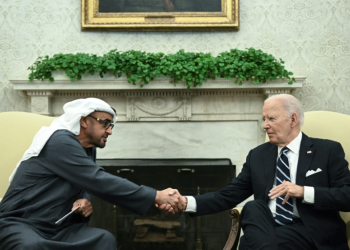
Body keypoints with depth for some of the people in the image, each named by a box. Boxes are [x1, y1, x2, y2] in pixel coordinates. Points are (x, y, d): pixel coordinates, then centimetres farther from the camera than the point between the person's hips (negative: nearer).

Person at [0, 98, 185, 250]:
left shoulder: (88, 150, 9)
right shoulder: (61, 141, -19)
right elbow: (99, 182, -26)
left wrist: (83, 201, -12)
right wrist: (156, 197, -26)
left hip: (56, 228, 7)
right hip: (18, 223, -7)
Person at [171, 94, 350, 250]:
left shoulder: (329, 151, 4)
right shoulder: (257, 155, 14)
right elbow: (229, 195, 8)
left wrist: (304, 192, -17)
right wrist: (187, 202, -8)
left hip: (312, 234, -4)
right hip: (267, 230, 4)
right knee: (253, 207, -30)